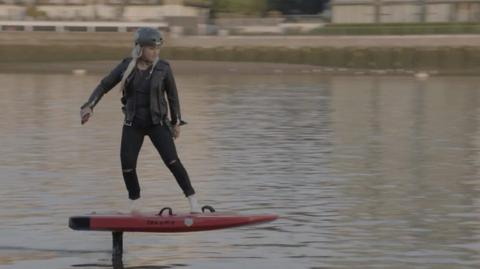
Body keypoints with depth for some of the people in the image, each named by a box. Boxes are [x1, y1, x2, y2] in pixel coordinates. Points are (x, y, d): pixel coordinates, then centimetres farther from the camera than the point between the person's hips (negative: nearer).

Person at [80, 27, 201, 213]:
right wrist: (89, 106, -10)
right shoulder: (126, 67, -4)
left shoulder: (163, 68, -8)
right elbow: (103, 86, 3)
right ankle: (134, 207, 17)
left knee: (172, 161, -15)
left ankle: (193, 203, -10)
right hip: (133, 124, 2)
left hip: (157, 123, -2)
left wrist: (176, 122, 6)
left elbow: (172, 96, 3)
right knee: (127, 166, -4)